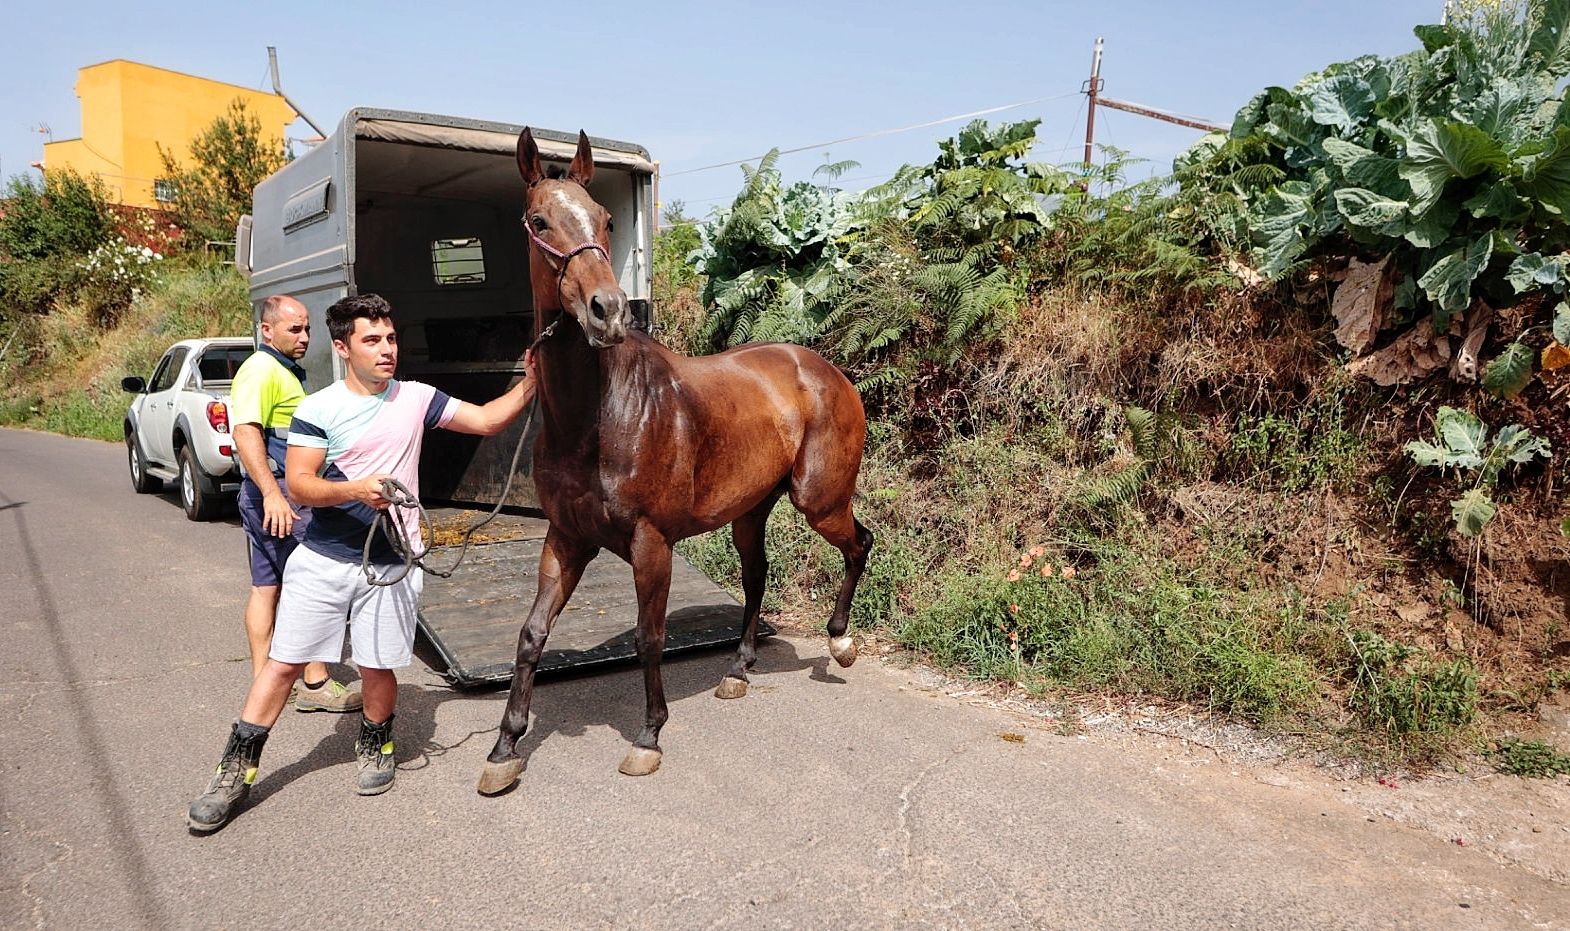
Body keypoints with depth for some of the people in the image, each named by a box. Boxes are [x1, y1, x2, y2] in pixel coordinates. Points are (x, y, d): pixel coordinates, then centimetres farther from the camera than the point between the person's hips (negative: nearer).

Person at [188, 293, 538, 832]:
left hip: (390, 564, 1)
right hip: (322, 560, -1)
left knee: (377, 667, 8)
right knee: (283, 662, 5)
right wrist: (355, 489, -28)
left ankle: (375, 748, 35)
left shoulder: (416, 399, 2)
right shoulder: (318, 409, -6)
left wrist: (529, 383, -11)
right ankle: (236, 772, 19)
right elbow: (299, 484, -11)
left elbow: (488, 421, 3)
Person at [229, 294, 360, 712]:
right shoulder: (261, 369, -13)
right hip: (280, 494, -10)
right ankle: (315, 684, 2)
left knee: (266, 587, 10)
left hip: (272, 493, 10)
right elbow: (245, 432, -26)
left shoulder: (286, 370, 20)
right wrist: (272, 493, -33)